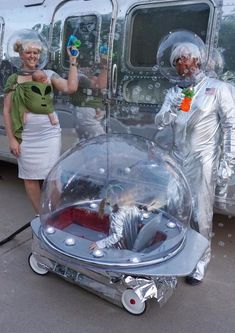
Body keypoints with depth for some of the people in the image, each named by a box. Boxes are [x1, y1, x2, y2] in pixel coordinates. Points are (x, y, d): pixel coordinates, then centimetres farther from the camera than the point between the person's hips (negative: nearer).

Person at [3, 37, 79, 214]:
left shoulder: (48, 74, 6)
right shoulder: (14, 79, 7)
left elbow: (71, 88, -9)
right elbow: (7, 111, 6)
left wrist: (73, 61, -9)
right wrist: (11, 138, -1)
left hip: (50, 134, -1)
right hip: (26, 137, 1)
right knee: (30, 177, 7)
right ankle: (40, 214, 23)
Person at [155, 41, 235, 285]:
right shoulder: (174, 92, 10)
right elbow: (159, 124, 4)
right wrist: (171, 109, -17)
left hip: (203, 162, -4)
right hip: (177, 160, 4)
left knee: (200, 213, 3)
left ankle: (201, 259, 22)